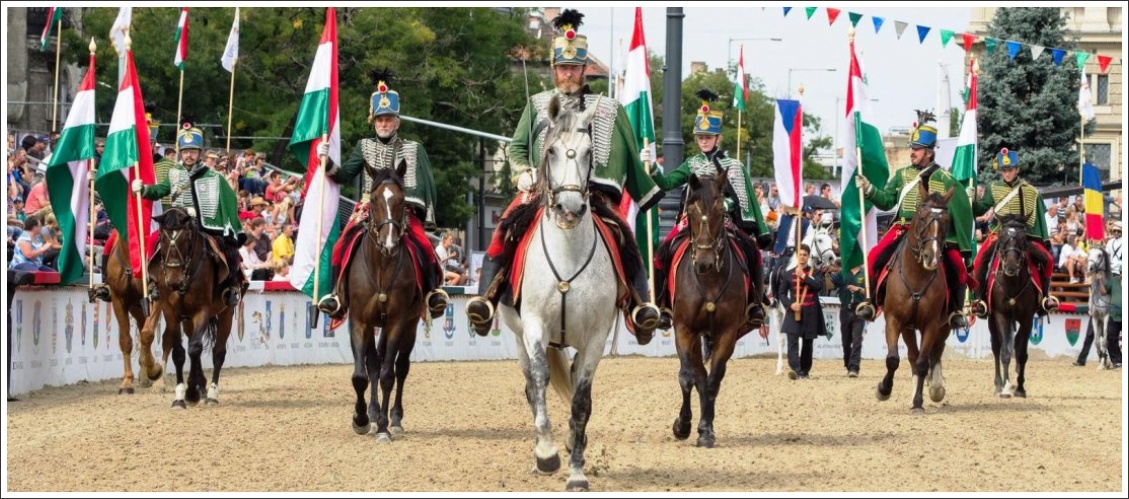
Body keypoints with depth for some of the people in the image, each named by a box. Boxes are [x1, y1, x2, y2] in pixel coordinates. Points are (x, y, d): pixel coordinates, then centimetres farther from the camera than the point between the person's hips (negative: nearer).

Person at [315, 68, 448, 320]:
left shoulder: (413, 149, 8)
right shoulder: (364, 147, 13)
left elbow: (425, 185, 4)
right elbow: (344, 175, 10)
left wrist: (427, 213, -8)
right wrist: (327, 162, -7)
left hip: (403, 211, -1)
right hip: (368, 210, 2)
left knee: (422, 245, -25)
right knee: (342, 246, -22)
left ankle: (433, 291, -5)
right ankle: (339, 294, -12)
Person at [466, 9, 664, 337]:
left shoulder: (608, 110, 16)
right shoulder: (538, 105, 18)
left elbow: (630, 160, 20)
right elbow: (517, 147, 14)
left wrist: (648, 195, 18)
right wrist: (522, 173, -6)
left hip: (594, 192, -1)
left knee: (623, 236, -26)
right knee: (505, 228, -23)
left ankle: (640, 305, -26)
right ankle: (486, 300, -22)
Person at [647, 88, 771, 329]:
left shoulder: (734, 167, 12)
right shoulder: (692, 164, 16)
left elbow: (750, 200, 12)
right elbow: (667, 183, 4)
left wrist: (762, 231, 6)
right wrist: (651, 169, -16)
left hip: (726, 222, -1)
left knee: (752, 253, -25)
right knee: (664, 252, -22)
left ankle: (754, 303, -10)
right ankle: (663, 306, -13)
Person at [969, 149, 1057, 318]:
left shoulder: (1031, 192, 7)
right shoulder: (993, 188, 7)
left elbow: (1040, 218, 11)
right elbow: (979, 210, 3)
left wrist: (1046, 240, 8)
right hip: (999, 234, -1)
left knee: (1047, 259, -17)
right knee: (981, 259, -26)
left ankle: (1044, 295, 2)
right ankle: (979, 298, -19)